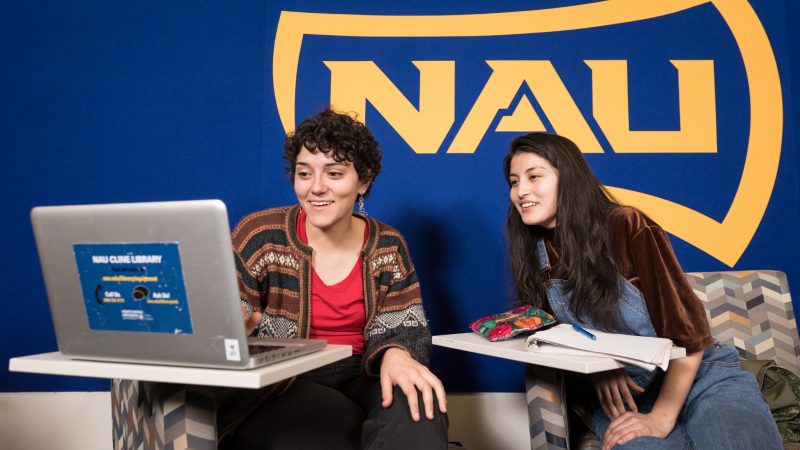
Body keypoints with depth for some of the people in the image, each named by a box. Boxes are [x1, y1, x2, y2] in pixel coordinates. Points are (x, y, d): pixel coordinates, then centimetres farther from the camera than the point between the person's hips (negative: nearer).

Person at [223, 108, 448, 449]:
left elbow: (408, 331, 0)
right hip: (275, 390, -3)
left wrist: (396, 354, -24)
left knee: (419, 405, -28)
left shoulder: (387, 246, 4)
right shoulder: (260, 236, -6)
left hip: (359, 380, 4)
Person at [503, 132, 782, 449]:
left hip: (703, 378, -2)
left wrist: (660, 419, -18)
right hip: (622, 396, 2)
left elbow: (687, 328, -14)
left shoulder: (627, 226, -15)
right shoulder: (536, 257, 0)